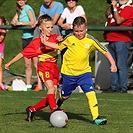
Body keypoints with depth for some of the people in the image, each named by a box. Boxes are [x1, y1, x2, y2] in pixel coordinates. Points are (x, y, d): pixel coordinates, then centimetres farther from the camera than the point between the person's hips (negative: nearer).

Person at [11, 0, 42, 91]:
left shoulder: (28, 8, -8)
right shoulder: (19, 10, 15)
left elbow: (32, 22, -19)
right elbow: (13, 21, 11)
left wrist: (20, 23, -19)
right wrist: (14, 22, -12)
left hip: (33, 37, -8)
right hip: (25, 38, 8)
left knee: (36, 63, -10)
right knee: (27, 65, 9)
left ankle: (40, 85, -12)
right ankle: (28, 85, 14)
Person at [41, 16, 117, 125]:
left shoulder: (91, 40, -10)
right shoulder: (69, 38, -9)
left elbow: (105, 51, -3)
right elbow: (58, 46, 8)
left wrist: (113, 64, -10)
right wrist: (45, 43, -4)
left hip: (84, 72, 0)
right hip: (68, 73, 0)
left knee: (91, 93, -17)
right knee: (65, 96, 16)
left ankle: (96, 117, -15)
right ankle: (58, 104, 51)